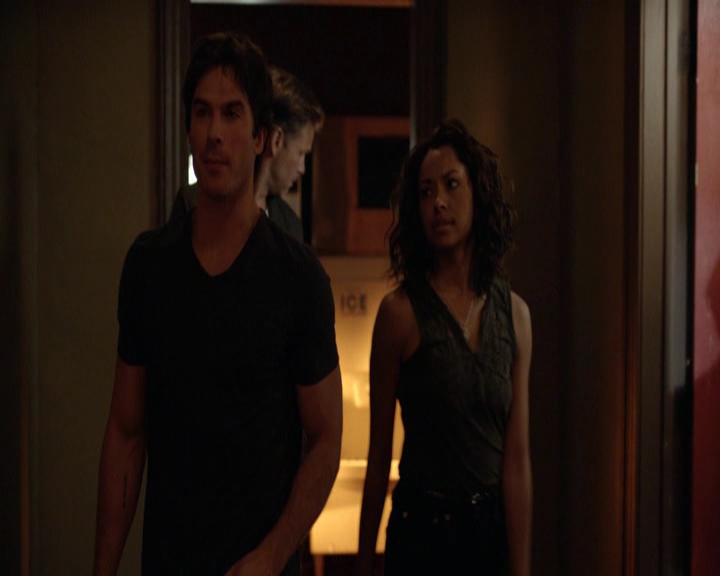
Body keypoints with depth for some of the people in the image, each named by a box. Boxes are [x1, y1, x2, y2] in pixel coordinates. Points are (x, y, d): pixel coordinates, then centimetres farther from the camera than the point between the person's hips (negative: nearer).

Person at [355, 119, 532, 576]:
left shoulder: (514, 313, -1)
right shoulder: (400, 311, -10)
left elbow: (517, 457, -3)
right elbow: (379, 457, -5)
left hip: (494, 528, 3)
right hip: (423, 530, -3)